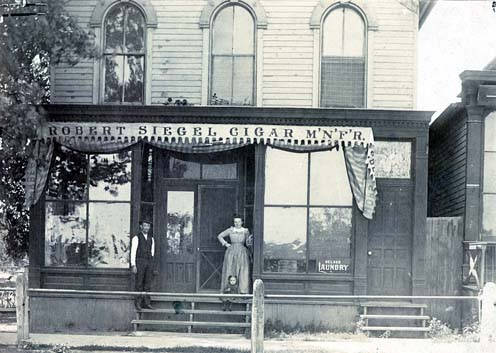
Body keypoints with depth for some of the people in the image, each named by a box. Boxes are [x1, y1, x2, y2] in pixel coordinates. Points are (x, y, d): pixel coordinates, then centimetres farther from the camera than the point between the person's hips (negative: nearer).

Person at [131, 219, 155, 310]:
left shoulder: (151, 239, 14)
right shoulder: (136, 238, -1)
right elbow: (133, 252, -5)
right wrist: (133, 265, -12)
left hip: (149, 262, 5)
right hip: (139, 261, -5)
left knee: (148, 283, 1)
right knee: (139, 283, -4)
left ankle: (146, 303, 1)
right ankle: (138, 302, 1)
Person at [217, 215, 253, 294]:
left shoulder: (246, 231, 7)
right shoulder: (230, 230, 6)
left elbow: (248, 244, 12)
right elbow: (219, 236, 14)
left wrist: (250, 239, -8)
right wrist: (225, 244, 4)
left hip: (242, 252, 0)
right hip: (231, 252, 0)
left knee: (243, 271, -9)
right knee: (229, 270, -3)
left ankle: (243, 290, -9)